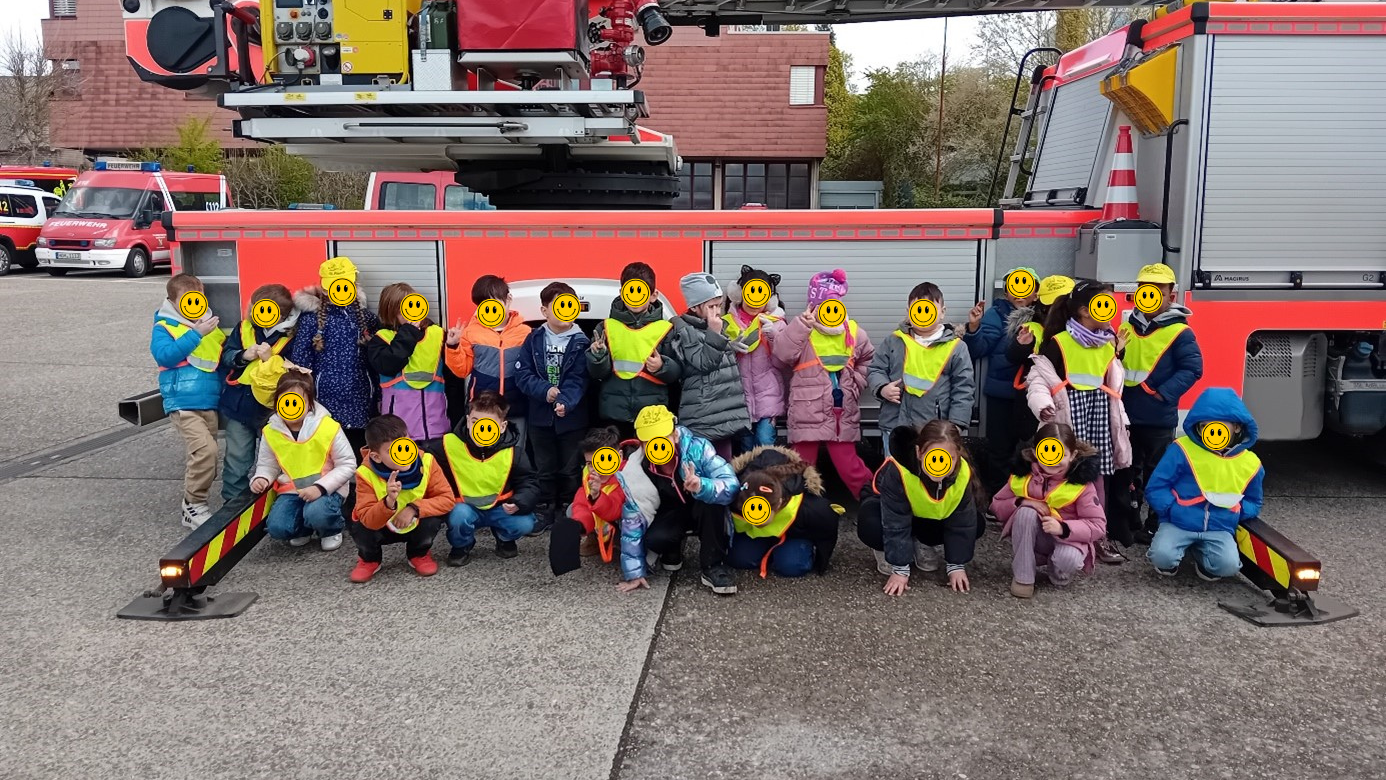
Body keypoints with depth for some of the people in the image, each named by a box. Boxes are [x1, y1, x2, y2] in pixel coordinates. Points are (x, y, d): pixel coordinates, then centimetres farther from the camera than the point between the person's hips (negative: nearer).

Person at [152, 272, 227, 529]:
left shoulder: (211, 327, 13)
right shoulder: (164, 328, -2)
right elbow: (164, 355, -20)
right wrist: (195, 334, -20)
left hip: (210, 402, 7)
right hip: (183, 403, -6)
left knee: (200, 455, 12)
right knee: (205, 449, -21)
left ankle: (194, 504, 26)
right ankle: (193, 505, -8)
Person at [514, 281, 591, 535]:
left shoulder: (581, 342, -6)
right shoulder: (533, 340, 0)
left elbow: (578, 380, -14)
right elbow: (522, 374, -5)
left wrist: (565, 402, -31)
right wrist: (545, 391, -21)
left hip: (573, 417, -1)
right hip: (541, 416, 2)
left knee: (569, 469, 9)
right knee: (545, 469, 12)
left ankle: (567, 512, 23)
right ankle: (545, 511, 25)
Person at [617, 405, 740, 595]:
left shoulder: (697, 448, -29)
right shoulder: (634, 473, -22)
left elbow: (732, 484, -34)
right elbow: (632, 522, -14)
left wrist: (701, 487, -55)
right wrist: (634, 573, -13)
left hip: (704, 511, -1)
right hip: (671, 514, 2)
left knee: (710, 499, -35)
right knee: (654, 539, -30)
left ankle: (713, 566, -18)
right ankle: (673, 550, 8)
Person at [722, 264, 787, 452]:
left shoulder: (776, 323, 1)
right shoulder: (727, 323, 5)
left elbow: (782, 362, -5)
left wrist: (773, 336, -18)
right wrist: (729, 348, -11)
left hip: (767, 394, -2)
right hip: (740, 395, 2)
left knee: (765, 441, -12)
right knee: (746, 445, 8)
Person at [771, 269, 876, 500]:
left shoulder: (853, 333, 7)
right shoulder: (802, 331, -5)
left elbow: (869, 359, 23)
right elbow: (782, 354, -23)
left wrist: (856, 383, 10)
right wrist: (801, 324, -29)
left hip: (843, 412, 2)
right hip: (809, 412, -2)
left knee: (848, 463, 4)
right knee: (804, 465, 6)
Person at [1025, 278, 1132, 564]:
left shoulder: (1109, 345, 13)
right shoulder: (1057, 342, -8)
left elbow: (1114, 388, 20)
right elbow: (1039, 379, -9)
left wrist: (1120, 423, 17)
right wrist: (1043, 405, -27)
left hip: (1099, 412, 6)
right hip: (1069, 411, -5)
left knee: (1097, 473, 6)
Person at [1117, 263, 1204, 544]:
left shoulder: (1179, 332, -8)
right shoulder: (1126, 327, 8)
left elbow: (1192, 368, -12)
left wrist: (1163, 393, -18)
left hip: (1158, 419, -6)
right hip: (1125, 415, 6)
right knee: (1125, 472, 15)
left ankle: (1155, 526, 14)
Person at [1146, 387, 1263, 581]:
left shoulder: (1249, 463, 4)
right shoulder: (1183, 449, -7)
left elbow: (1253, 504, 19)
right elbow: (1155, 488, -5)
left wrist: (1237, 510, -4)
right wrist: (1173, 509, -20)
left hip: (1220, 529, 2)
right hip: (1178, 523, -2)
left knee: (1229, 565, -26)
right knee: (1162, 556, -29)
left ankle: (1204, 561, 11)